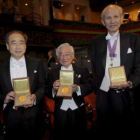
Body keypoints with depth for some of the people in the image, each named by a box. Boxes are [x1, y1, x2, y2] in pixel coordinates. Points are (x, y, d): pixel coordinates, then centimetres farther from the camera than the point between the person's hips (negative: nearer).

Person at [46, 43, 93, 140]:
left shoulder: (82, 70, 0)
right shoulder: (52, 73, 2)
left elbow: (90, 87, -7)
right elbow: (48, 94, -1)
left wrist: (78, 88, -26)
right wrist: (53, 89, -23)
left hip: (78, 113, 0)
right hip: (60, 113, 1)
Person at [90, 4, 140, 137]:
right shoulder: (96, 41, 5)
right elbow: (94, 68, 7)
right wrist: (95, 88, 1)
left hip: (124, 94, -1)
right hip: (102, 93, 2)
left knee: (123, 130, 15)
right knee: (102, 129, 18)